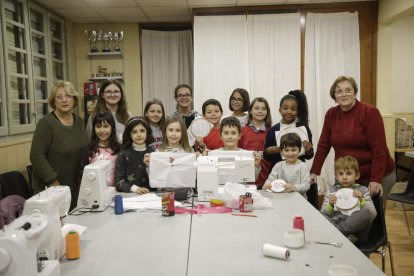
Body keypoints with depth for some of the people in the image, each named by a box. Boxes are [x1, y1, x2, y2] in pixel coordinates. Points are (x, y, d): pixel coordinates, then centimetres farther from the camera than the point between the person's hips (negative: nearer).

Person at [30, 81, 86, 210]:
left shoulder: (78, 121, 6)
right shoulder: (46, 123, -13)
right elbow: (37, 156, -17)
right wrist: (54, 183, -18)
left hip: (75, 187, 6)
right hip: (49, 188, -5)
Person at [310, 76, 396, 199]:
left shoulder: (370, 112, -13)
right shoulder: (331, 114, 1)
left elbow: (379, 149, -16)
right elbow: (323, 145, 3)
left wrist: (376, 180, -21)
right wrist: (314, 172, -2)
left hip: (377, 176, -3)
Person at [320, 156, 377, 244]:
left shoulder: (362, 190, 15)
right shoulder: (332, 191, 16)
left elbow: (373, 213, 3)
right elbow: (323, 214, 8)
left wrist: (361, 201, -11)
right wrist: (330, 205, -11)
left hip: (356, 227, -1)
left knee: (367, 213, -30)